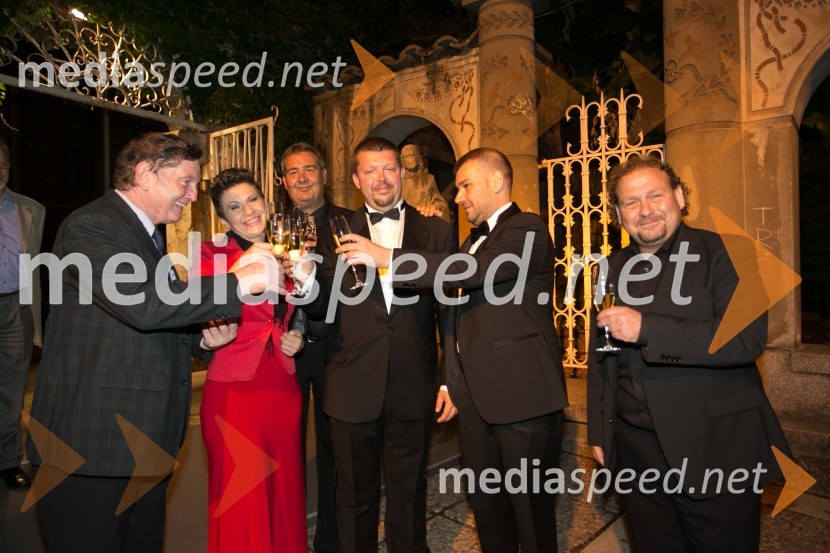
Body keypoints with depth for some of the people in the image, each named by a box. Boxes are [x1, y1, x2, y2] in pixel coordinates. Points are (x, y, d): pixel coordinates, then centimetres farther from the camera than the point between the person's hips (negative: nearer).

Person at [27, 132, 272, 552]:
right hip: (92, 442, -9)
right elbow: (143, 304, -30)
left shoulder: (148, 233, 17)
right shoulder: (90, 225, -14)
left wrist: (202, 337, 3)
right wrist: (238, 282, -25)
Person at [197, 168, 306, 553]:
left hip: (283, 388, 5)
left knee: (283, 497, 14)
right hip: (233, 391, -4)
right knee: (239, 505, 6)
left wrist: (295, 339, 5)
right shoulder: (212, 255, -4)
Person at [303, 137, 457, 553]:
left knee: (409, 494, 19)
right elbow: (322, 307, -2)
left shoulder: (436, 232, 2)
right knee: (355, 497, 17)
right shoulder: (335, 234, 4)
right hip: (353, 390, 0)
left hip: (414, 389, 0)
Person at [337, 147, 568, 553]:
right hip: (476, 396, 8)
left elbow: (476, 271, -27)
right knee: (485, 503, 17)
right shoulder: (474, 240, 18)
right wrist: (451, 381, 15)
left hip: (522, 396, -8)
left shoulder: (527, 230, -8)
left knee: (530, 507, 5)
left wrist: (388, 257, -25)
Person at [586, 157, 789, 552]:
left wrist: (646, 328, -26)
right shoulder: (613, 268, 8)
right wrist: (598, 431, 11)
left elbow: (747, 338, -19)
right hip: (635, 451, 4)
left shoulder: (725, 252, -6)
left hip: (715, 450, -4)